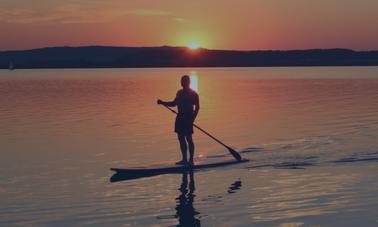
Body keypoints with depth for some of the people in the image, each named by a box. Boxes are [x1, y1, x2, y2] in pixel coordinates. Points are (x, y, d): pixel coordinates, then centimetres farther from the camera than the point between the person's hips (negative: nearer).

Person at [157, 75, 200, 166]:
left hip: (188, 118, -7)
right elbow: (174, 103, 24)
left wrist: (192, 118, -18)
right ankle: (184, 159, 11)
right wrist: (162, 102, 14)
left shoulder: (193, 94, -5)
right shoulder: (180, 93, 15)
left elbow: (197, 107, -8)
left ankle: (191, 159, -5)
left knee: (188, 138, -8)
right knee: (181, 138, 6)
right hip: (180, 117, 7)